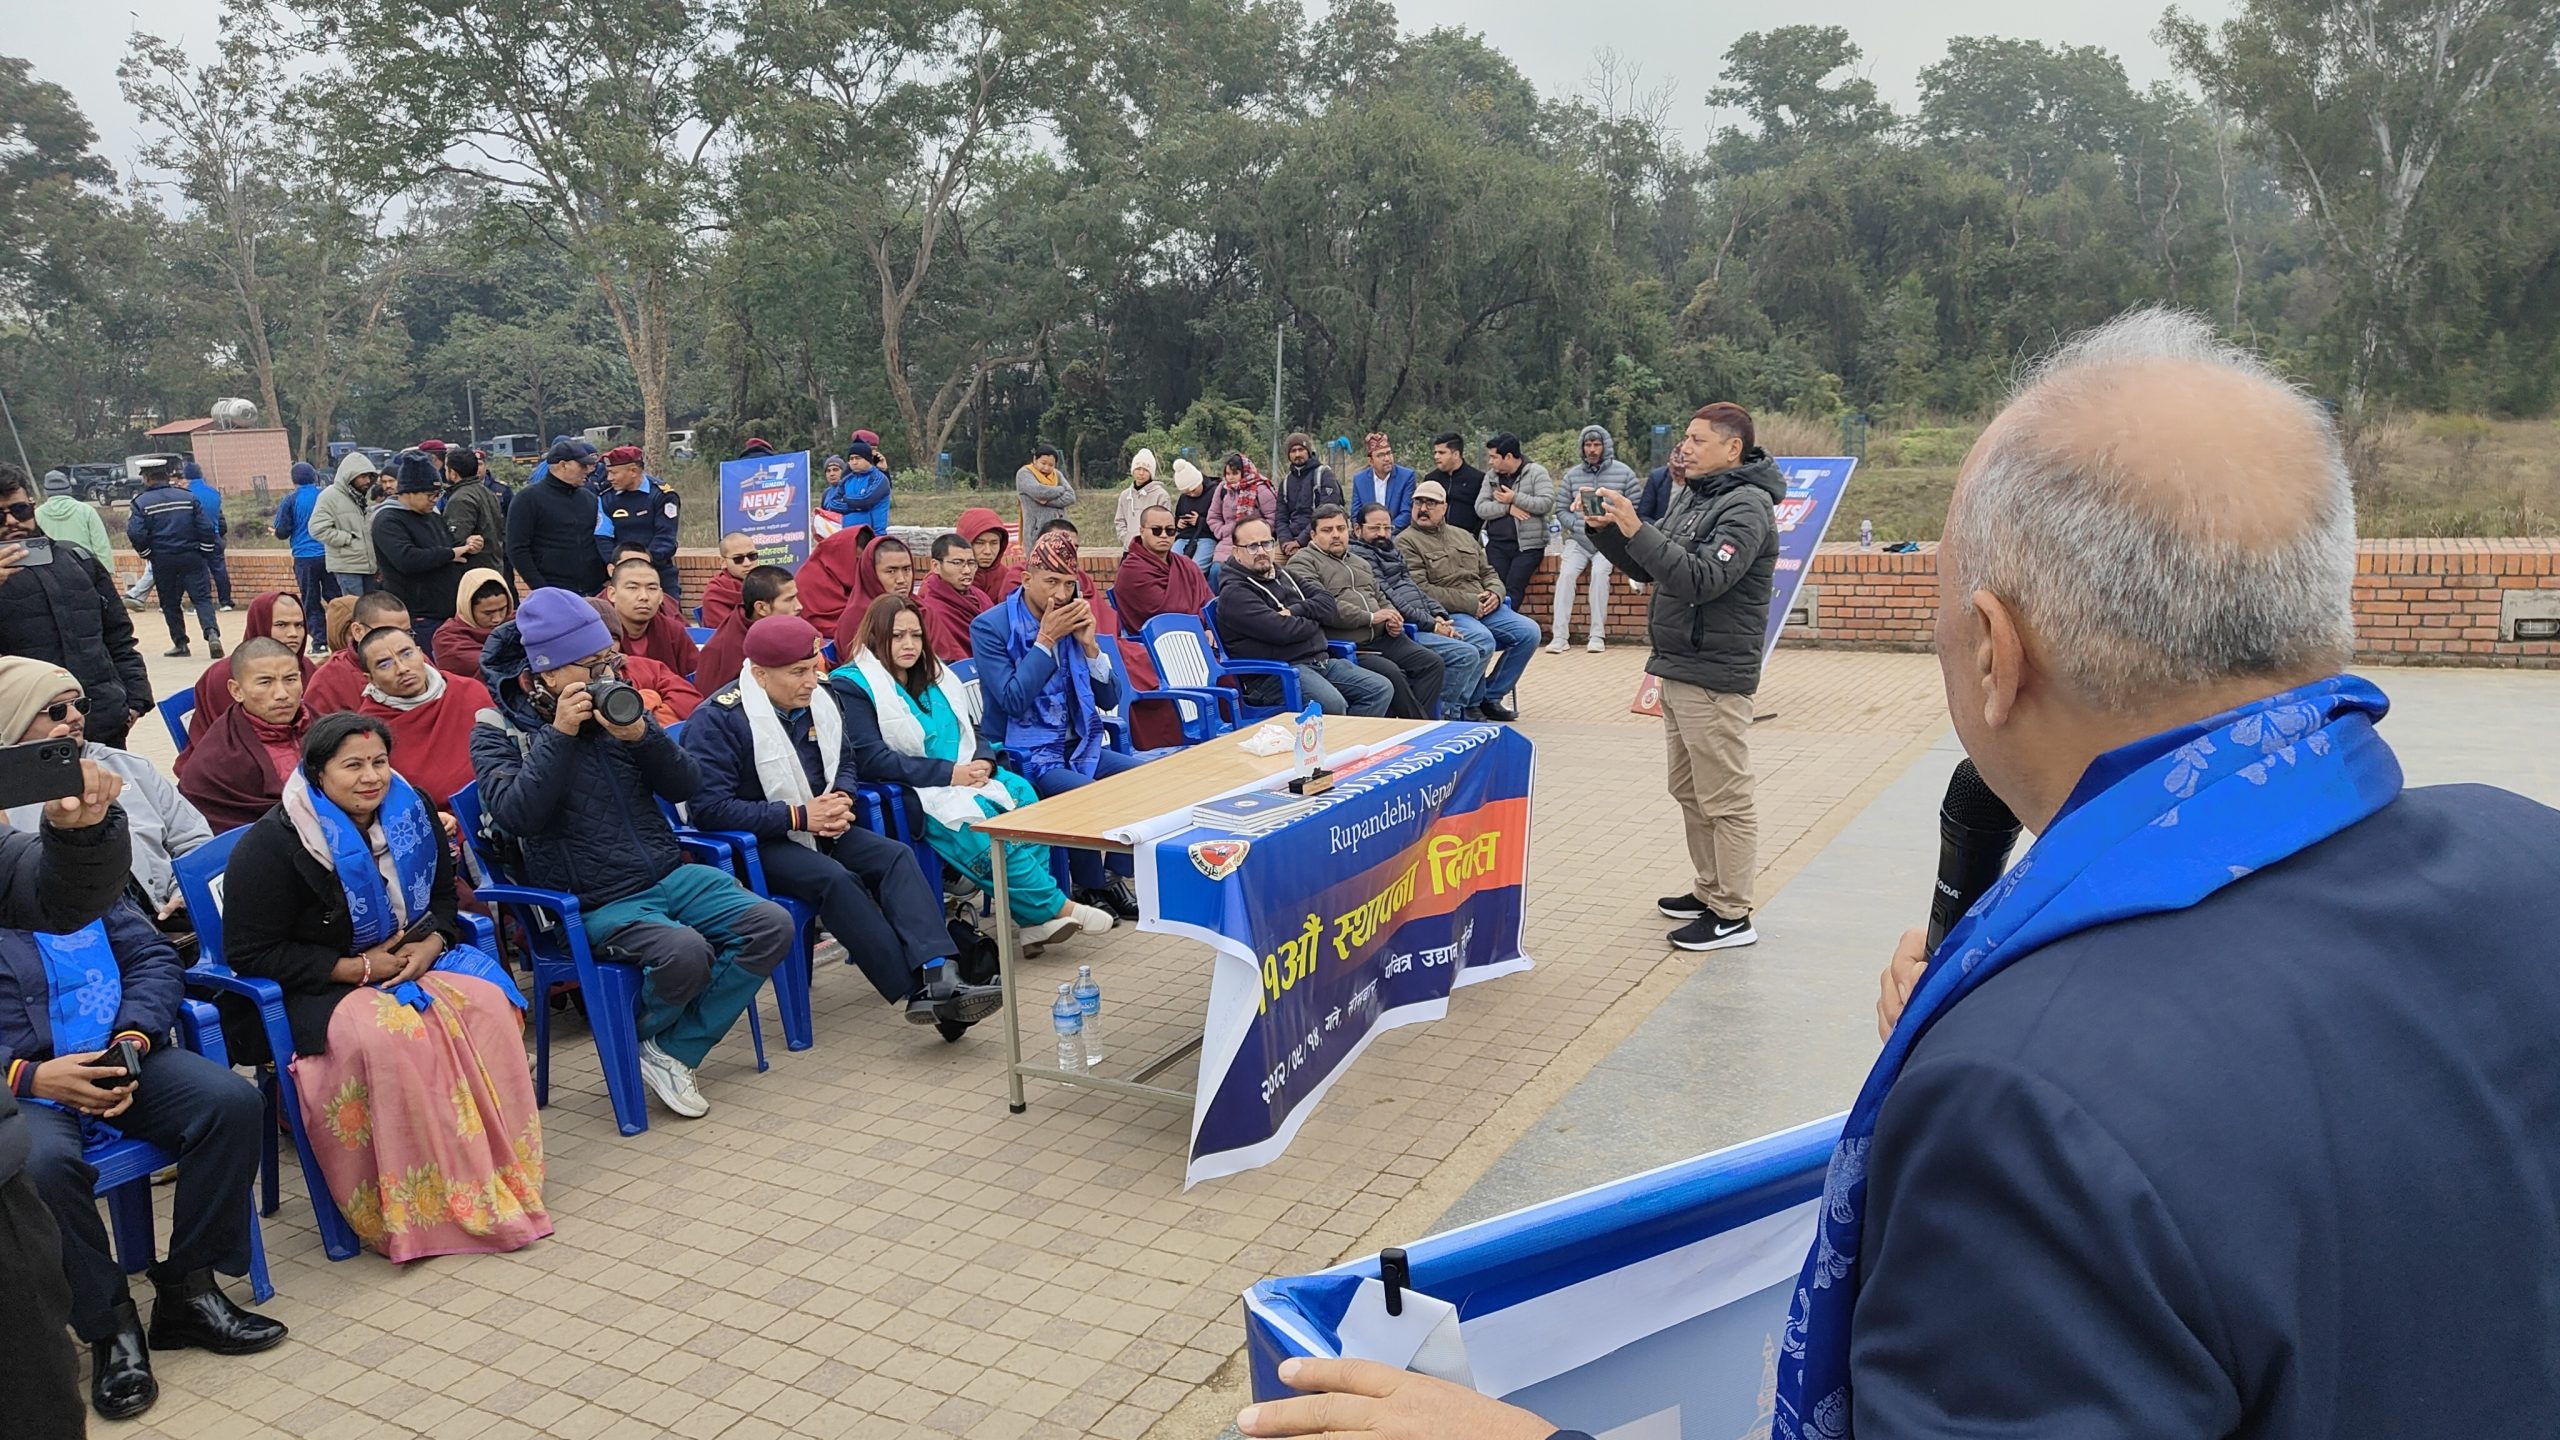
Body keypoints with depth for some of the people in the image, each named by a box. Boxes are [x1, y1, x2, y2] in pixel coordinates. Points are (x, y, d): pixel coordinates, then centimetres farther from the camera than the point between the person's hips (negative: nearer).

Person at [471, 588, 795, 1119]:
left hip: (671, 875, 5)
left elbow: (687, 787, 4)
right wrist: (559, 734, -23)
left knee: (771, 926, -17)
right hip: (597, 904, -5)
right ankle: (647, 1037, 2)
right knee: (684, 951, -33)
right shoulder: (499, 730, -3)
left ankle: (676, 1050, -4)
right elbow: (515, 813, -20)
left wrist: (640, 734, -13)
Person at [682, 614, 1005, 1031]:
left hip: (819, 827, 7)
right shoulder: (718, 719, -14)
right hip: (753, 845, -6)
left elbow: (846, 762, 22)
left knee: (896, 856, -20)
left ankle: (938, 978, -34)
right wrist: (799, 816, -21)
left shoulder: (820, 698, 6)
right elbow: (707, 807, -21)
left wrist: (841, 798, -4)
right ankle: (918, 991, -31)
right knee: (836, 880, -32)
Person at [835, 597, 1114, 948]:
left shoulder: (933, 673, 20)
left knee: (1022, 793, -25)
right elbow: (870, 760, -13)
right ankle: (1054, 906, -24)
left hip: (965, 774, 6)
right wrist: (948, 773, -18)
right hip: (912, 791, -6)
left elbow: (972, 730, 22)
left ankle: (1036, 919, -32)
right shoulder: (852, 686, -2)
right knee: (976, 821, -34)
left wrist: (983, 762, -4)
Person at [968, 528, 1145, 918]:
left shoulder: (1075, 620, 7)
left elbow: (1109, 699, 7)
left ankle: (1114, 876, 1)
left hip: (1079, 745, 6)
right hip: (1024, 753, -6)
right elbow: (1013, 700, -19)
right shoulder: (990, 627, -9)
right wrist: (1046, 639, -19)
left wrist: (1089, 644, -9)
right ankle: (1089, 887, -6)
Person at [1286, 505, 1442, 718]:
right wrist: (1370, 617, -14)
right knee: (1392, 673, -29)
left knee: (1431, 663, -9)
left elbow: (1381, 597, 30)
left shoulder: (1358, 563, 26)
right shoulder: (1302, 563, -1)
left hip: (1381, 637, 8)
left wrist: (1392, 619, 5)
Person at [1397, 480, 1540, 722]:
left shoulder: (1463, 536, 23)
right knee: (1483, 639, -34)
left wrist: (1494, 594, 0)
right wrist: (1469, 604, -16)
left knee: (1529, 631, -9)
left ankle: (1491, 697, 3)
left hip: (1483, 608, 8)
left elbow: (1488, 572, 26)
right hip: (1447, 612, -7)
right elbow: (1420, 591, -14)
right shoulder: (1406, 541, -2)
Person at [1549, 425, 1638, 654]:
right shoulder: (1571, 475, 8)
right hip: (1578, 540, 2)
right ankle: (1559, 636, -24)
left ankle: (1597, 635, -23)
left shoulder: (1624, 473, 2)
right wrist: (1581, 527, -10)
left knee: (1599, 571, -29)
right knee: (1566, 573, -23)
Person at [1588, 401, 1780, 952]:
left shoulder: (1746, 506, -14)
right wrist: (1606, 530, 3)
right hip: (1678, 669, 10)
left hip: (1713, 676, -10)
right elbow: (1649, 569, 19)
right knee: (1690, 790, 18)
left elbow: (1702, 579, -28)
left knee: (1725, 799, -3)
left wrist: (1636, 529, -30)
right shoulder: (1691, 495, 14)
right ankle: (1708, 891, 30)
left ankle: (1733, 915, 4)